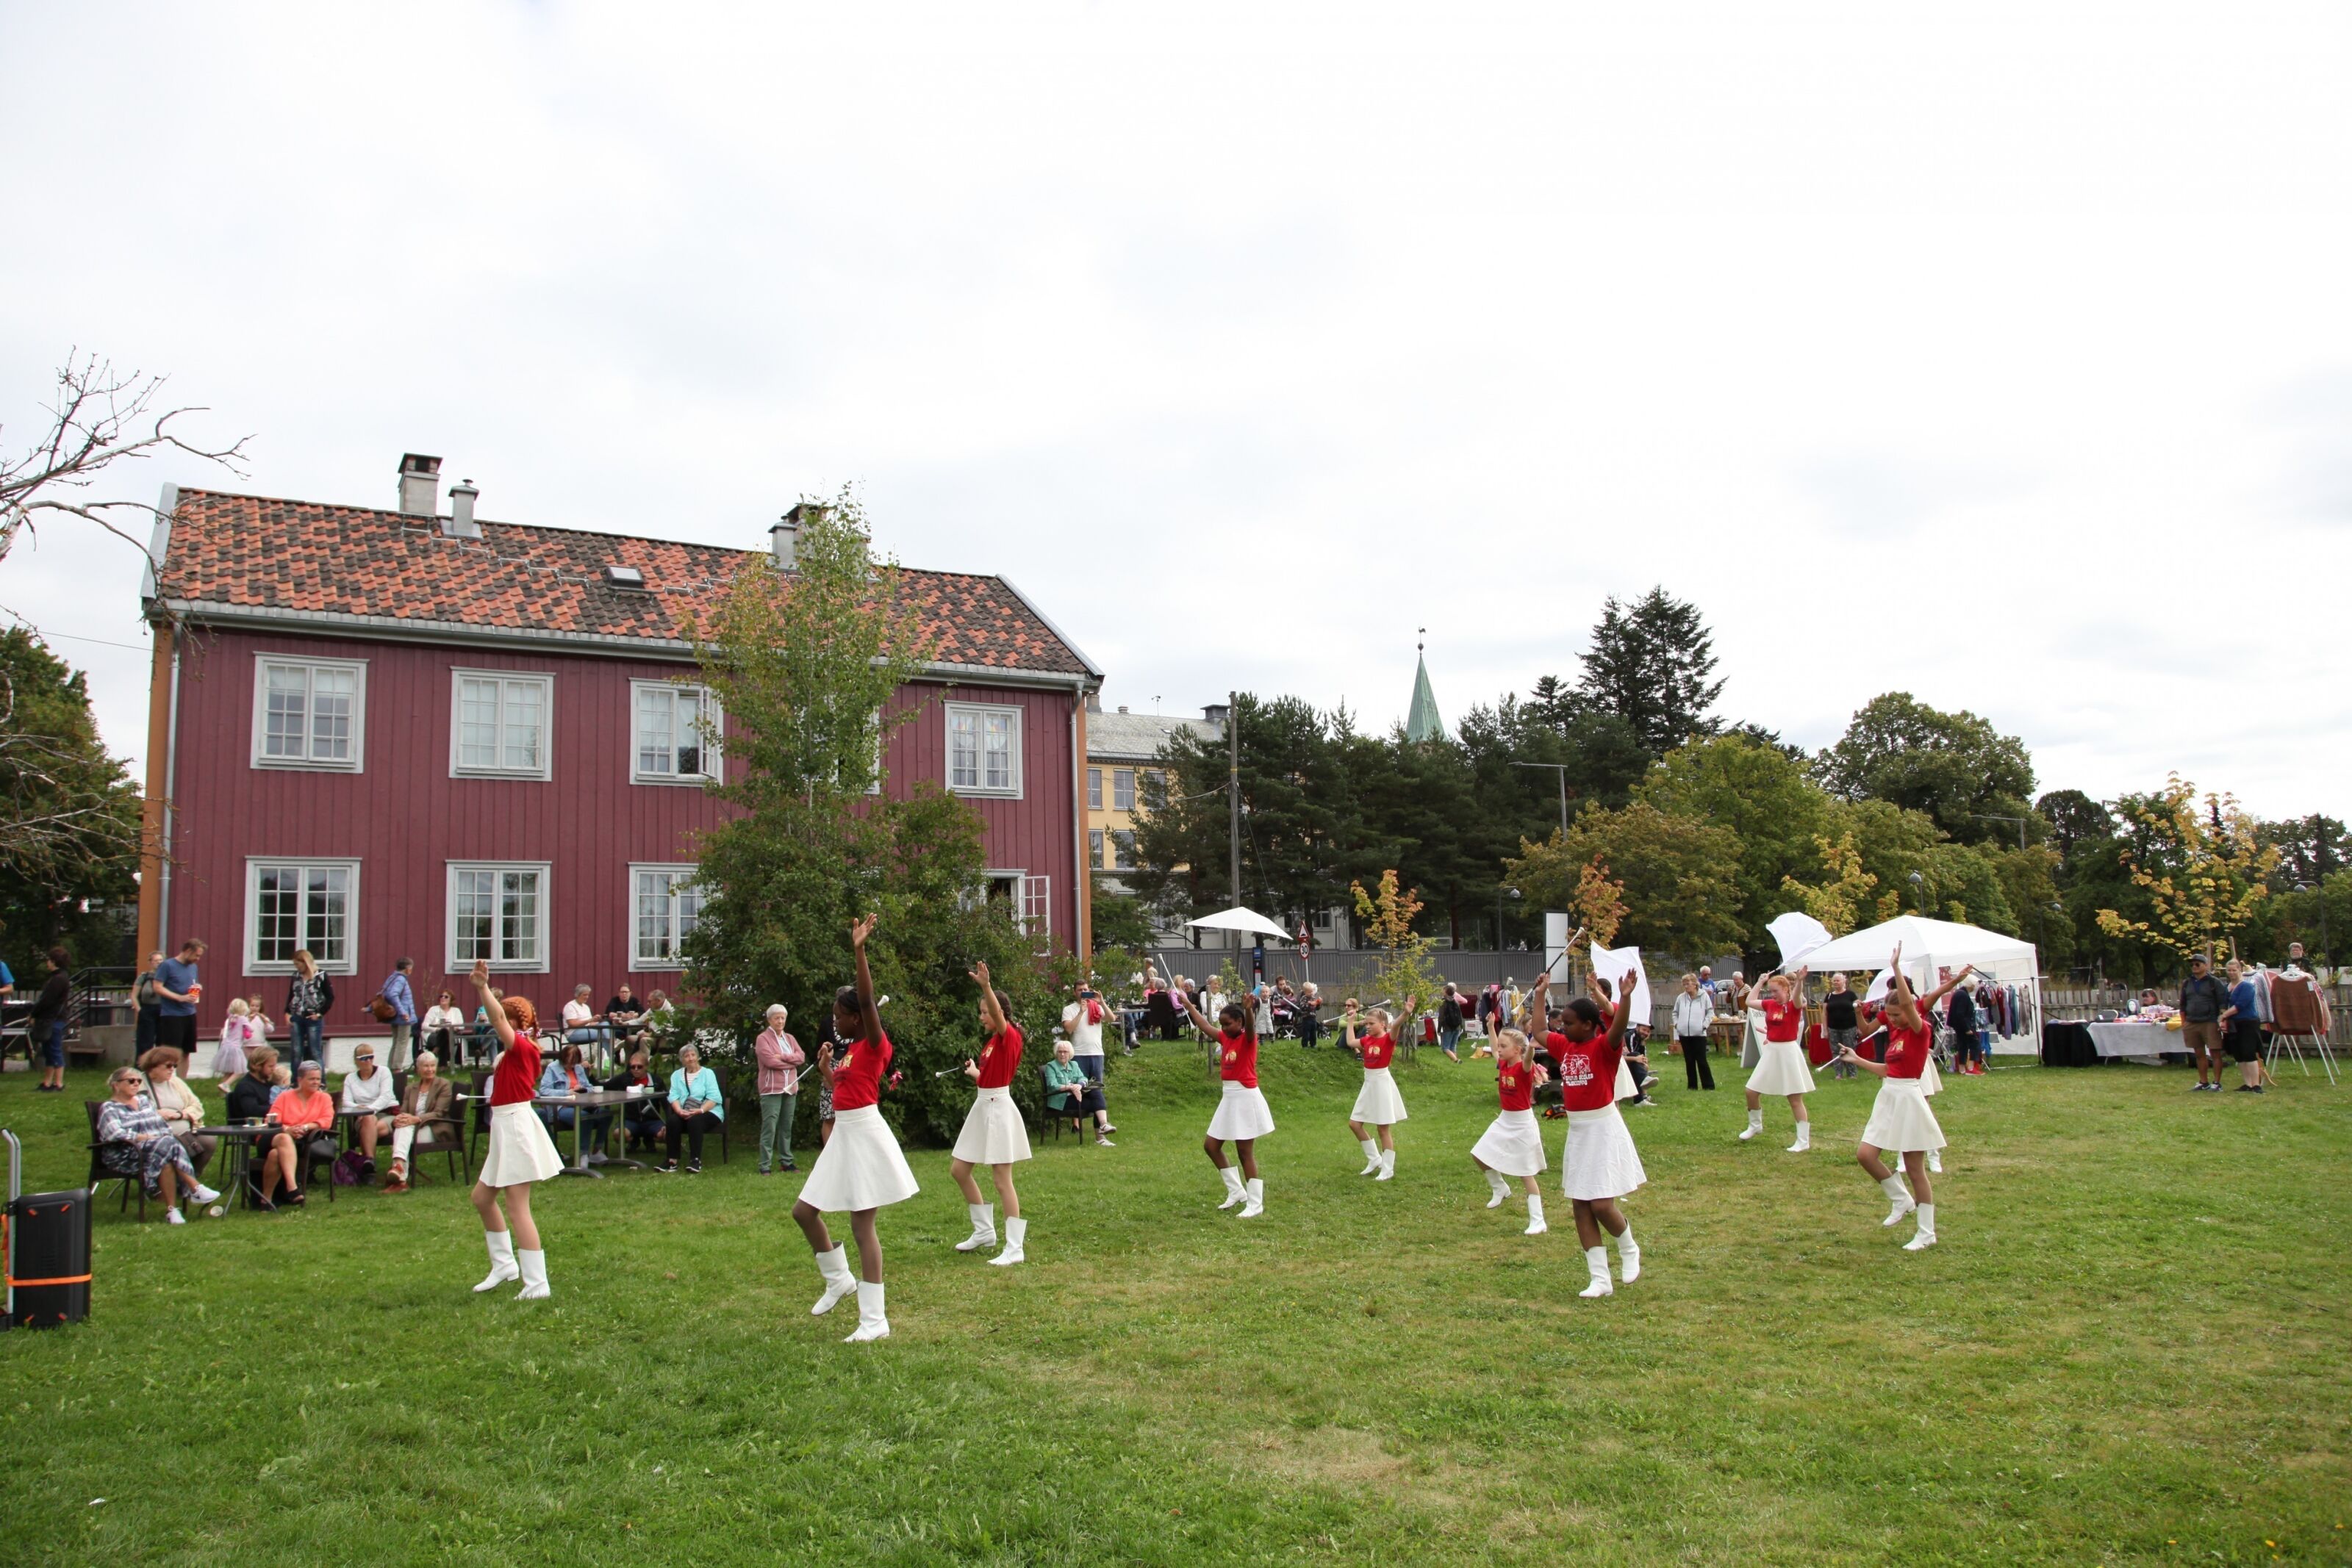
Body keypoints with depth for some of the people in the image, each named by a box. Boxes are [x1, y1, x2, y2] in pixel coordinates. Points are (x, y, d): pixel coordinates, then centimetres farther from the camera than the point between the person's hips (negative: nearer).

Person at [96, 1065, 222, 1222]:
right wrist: (146, 1137, -19)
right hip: (126, 1156, -5)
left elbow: (165, 1127, 21)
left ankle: (171, 1209, -39)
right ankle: (195, 1188, -34)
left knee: (167, 1161, -33)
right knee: (166, 1146, -34)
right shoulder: (110, 1108, 6)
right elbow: (114, 1133, -14)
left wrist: (166, 1137, -1)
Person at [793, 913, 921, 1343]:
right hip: (844, 1135, 9)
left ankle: (875, 1321, 1)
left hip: (864, 1136, -9)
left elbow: (868, 1000, -28)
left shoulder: (875, 1045, -11)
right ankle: (839, 1279, 31)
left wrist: (859, 951, -34)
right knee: (804, 1211, 13)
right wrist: (826, 1068, 18)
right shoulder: (852, 1050, 14)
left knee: (862, 1225, -6)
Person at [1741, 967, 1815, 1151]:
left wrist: (1799, 982, -55)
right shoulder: (1770, 1004, 5)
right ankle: (1755, 1125, 34)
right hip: (1770, 1051, 7)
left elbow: (1797, 999, -36)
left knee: (1795, 1098, -2)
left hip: (1788, 1052, -7)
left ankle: (1804, 1141, 5)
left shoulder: (1794, 1006, -13)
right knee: (1751, 1091, 10)